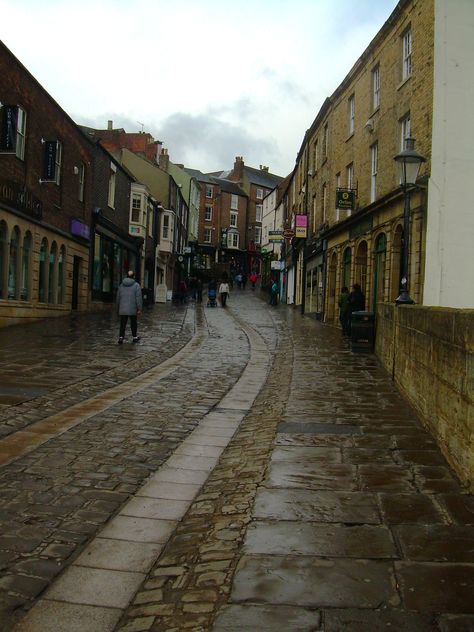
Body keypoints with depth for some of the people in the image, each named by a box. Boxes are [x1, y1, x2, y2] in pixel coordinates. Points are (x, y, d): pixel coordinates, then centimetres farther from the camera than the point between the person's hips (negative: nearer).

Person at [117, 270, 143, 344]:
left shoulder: (121, 285, 8)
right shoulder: (136, 285, -6)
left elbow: (118, 298, 13)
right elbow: (138, 298, -11)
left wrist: (118, 309, 22)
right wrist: (139, 309, -8)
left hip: (122, 309, 3)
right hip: (133, 309, -2)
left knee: (123, 324, 3)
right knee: (133, 323, 12)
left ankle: (121, 337, -9)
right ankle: (135, 337, 23)